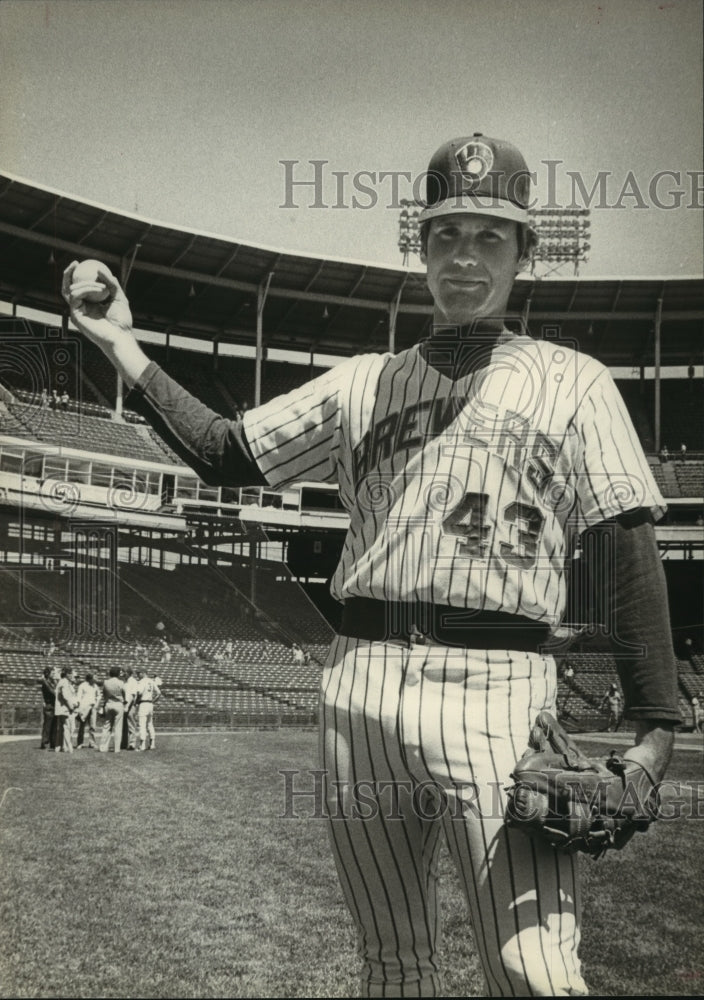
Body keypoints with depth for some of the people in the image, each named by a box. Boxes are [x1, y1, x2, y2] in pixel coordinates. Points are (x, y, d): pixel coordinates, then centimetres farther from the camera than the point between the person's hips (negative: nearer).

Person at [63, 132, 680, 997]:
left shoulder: (570, 380, 8)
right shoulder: (363, 381, 18)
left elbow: (624, 547, 1)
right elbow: (223, 453, 17)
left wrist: (654, 726, -8)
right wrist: (122, 347, 11)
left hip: (495, 689, -3)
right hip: (360, 687, 4)